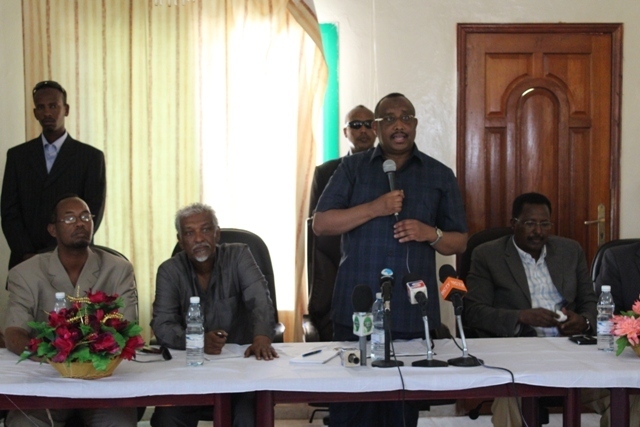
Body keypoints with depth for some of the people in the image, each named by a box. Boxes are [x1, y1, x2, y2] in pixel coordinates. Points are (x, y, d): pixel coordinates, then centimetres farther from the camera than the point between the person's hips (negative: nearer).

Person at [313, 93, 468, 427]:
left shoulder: (440, 176, 11)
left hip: (414, 312, 1)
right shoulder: (352, 168, 9)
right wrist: (374, 208, -11)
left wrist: (430, 234, -9)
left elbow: (459, 242, 13)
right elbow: (320, 224, 0)